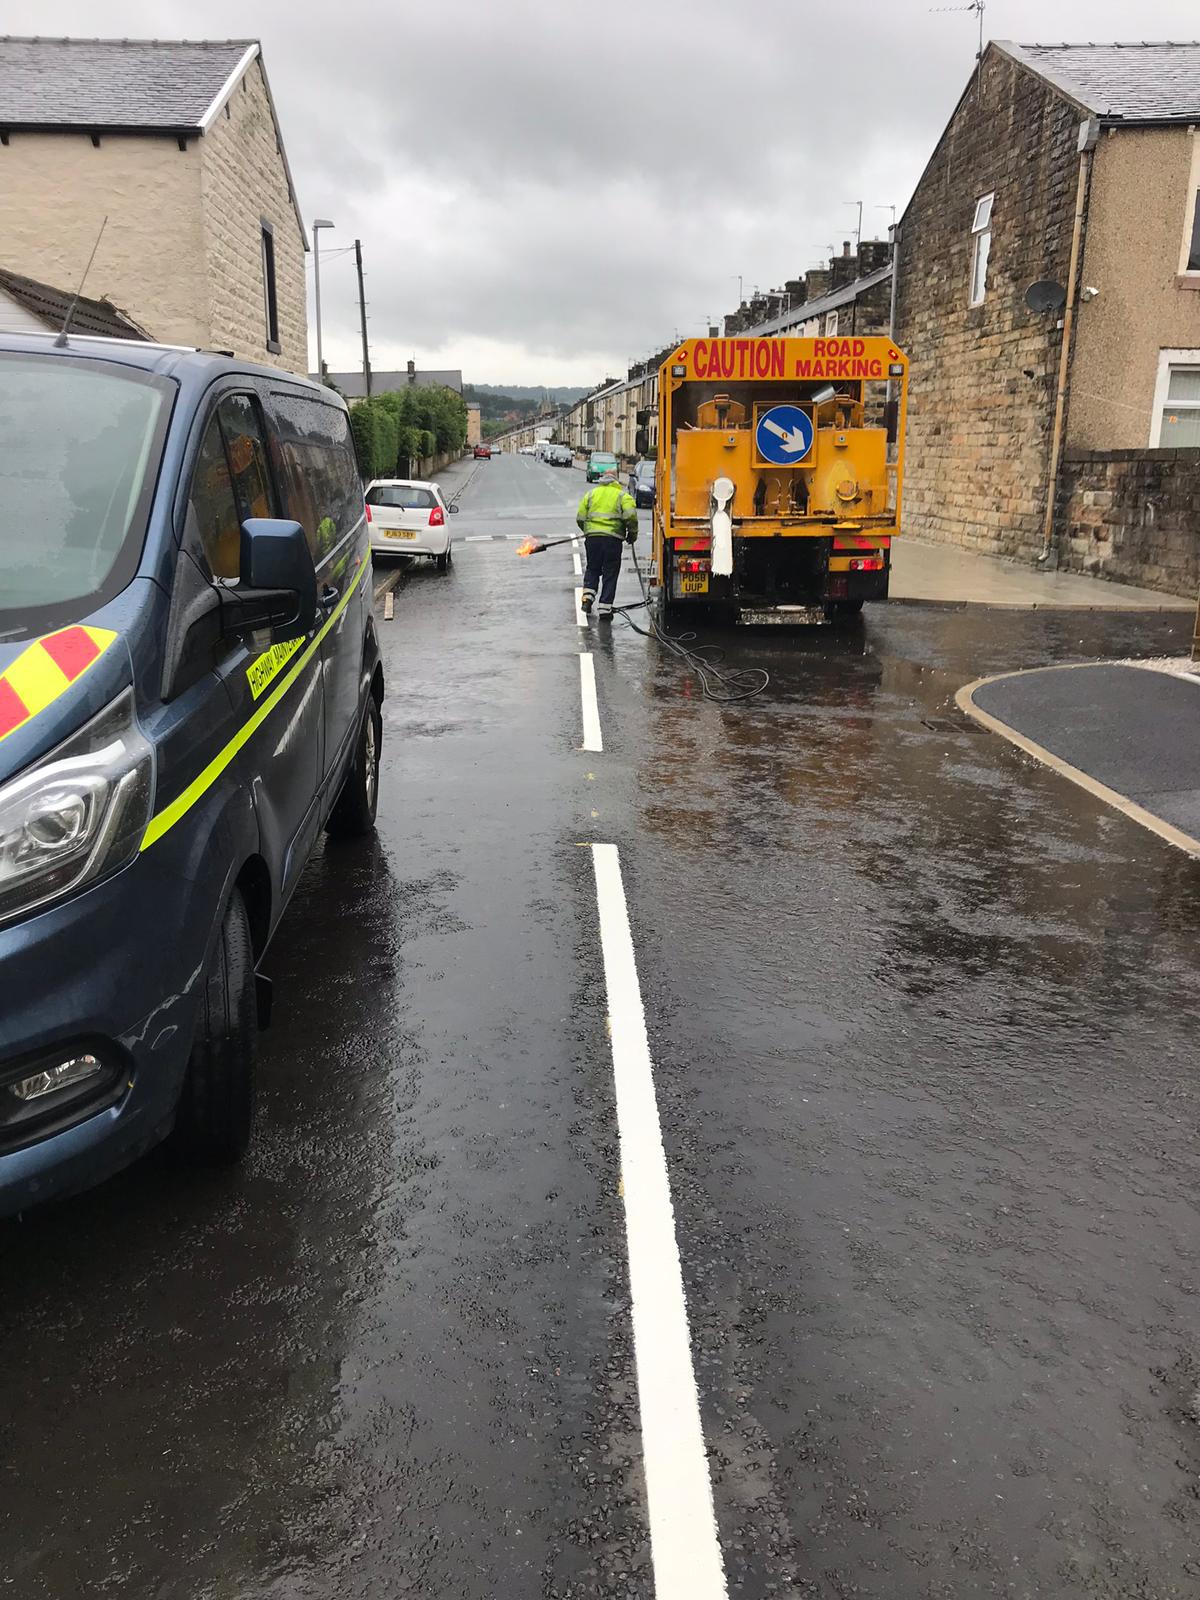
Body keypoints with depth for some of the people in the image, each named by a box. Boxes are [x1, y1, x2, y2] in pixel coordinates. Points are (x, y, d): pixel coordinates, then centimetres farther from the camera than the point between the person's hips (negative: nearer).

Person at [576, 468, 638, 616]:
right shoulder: (622, 495, 4)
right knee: (610, 573, 5)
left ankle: (588, 597, 5)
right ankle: (604, 608, 4)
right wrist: (632, 533, 3)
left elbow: (580, 517, 10)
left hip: (592, 537, 3)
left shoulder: (591, 493, 12)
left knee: (592, 569, 21)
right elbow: (630, 515, -11)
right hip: (612, 538, -2)